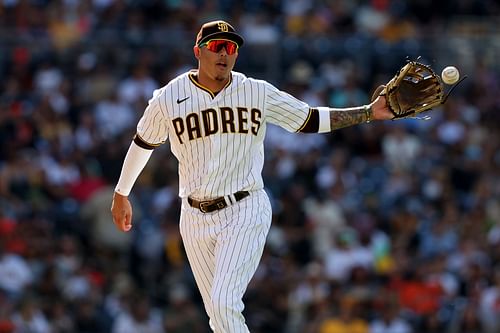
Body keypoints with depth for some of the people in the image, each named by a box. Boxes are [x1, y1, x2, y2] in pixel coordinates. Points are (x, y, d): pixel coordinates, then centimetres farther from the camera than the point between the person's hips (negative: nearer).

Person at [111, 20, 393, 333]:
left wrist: (369, 112, -4)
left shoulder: (258, 93, -3)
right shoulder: (168, 98, -3)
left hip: (245, 213, -2)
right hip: (196, 217, 2)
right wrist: (121, 194, 22)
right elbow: (143, 143, 14)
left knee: (224, 305, -19)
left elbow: (311, 120, 5)